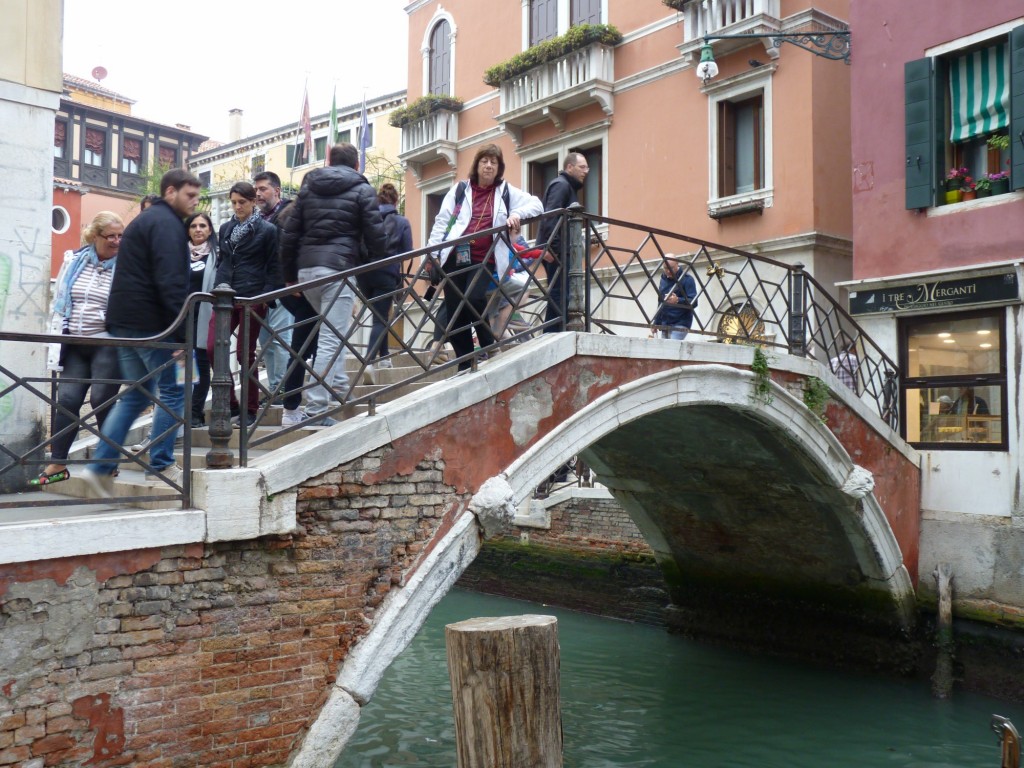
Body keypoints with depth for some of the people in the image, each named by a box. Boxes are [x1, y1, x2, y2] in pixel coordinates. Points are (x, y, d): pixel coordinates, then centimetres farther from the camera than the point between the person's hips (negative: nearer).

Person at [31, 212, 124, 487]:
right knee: (66, 400, 1)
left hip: (108, 344, -4)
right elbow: (59, 302, 14)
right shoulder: (74, 261, 9)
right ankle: (57, 464, 8)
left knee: (102, 400, -5)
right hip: (75, 344, 4)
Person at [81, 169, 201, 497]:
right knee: (172, 391, 0)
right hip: (149, 322, -10)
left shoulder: (144, 221, 23)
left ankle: (100, 467, 9)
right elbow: (170, 282, -20)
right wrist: (183, 331, -22)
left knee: (136, 395, 13)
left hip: (124, 321, 10)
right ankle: (161, 465, 4)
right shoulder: (166, 223, -10)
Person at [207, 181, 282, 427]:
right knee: (213, 348, -5)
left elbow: (274, 266, -4)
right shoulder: (225, 228, 13)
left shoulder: (267, 230, -2)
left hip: (252, 298, -5)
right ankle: (231, 405, 8)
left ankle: (250, 410, 13)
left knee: (245, 354, 0)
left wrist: (267, 295, -14)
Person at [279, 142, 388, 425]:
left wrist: (290, 275, 17)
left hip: (306, 269, 6)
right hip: (338, 268, -6)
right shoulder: (362, 190, 5)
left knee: (334, 328, 26)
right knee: (331, 339, -7)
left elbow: (289, 234, 13)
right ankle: (316, 410, -11)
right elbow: (376, 235, -3)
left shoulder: (308, 187, 17)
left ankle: (338, 385, 24)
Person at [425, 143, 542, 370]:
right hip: (455, 258, 2)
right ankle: (464, 365, 11)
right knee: (454, 312, 0)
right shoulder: (460, 189, 13)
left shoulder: (506, 191, 12)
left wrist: (517, 214, -12)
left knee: (474, 300, -24)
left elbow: (536, 204, 8)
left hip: (483, 260, -2)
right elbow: (442, 221, 9)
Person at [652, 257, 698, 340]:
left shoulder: (687, 279, -7)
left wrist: (678, 300, -32)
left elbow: (693, 302, -13)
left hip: (680, 325, -7)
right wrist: (656, 323, 19)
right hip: (664, 325, 7)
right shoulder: (663, 280, 15)